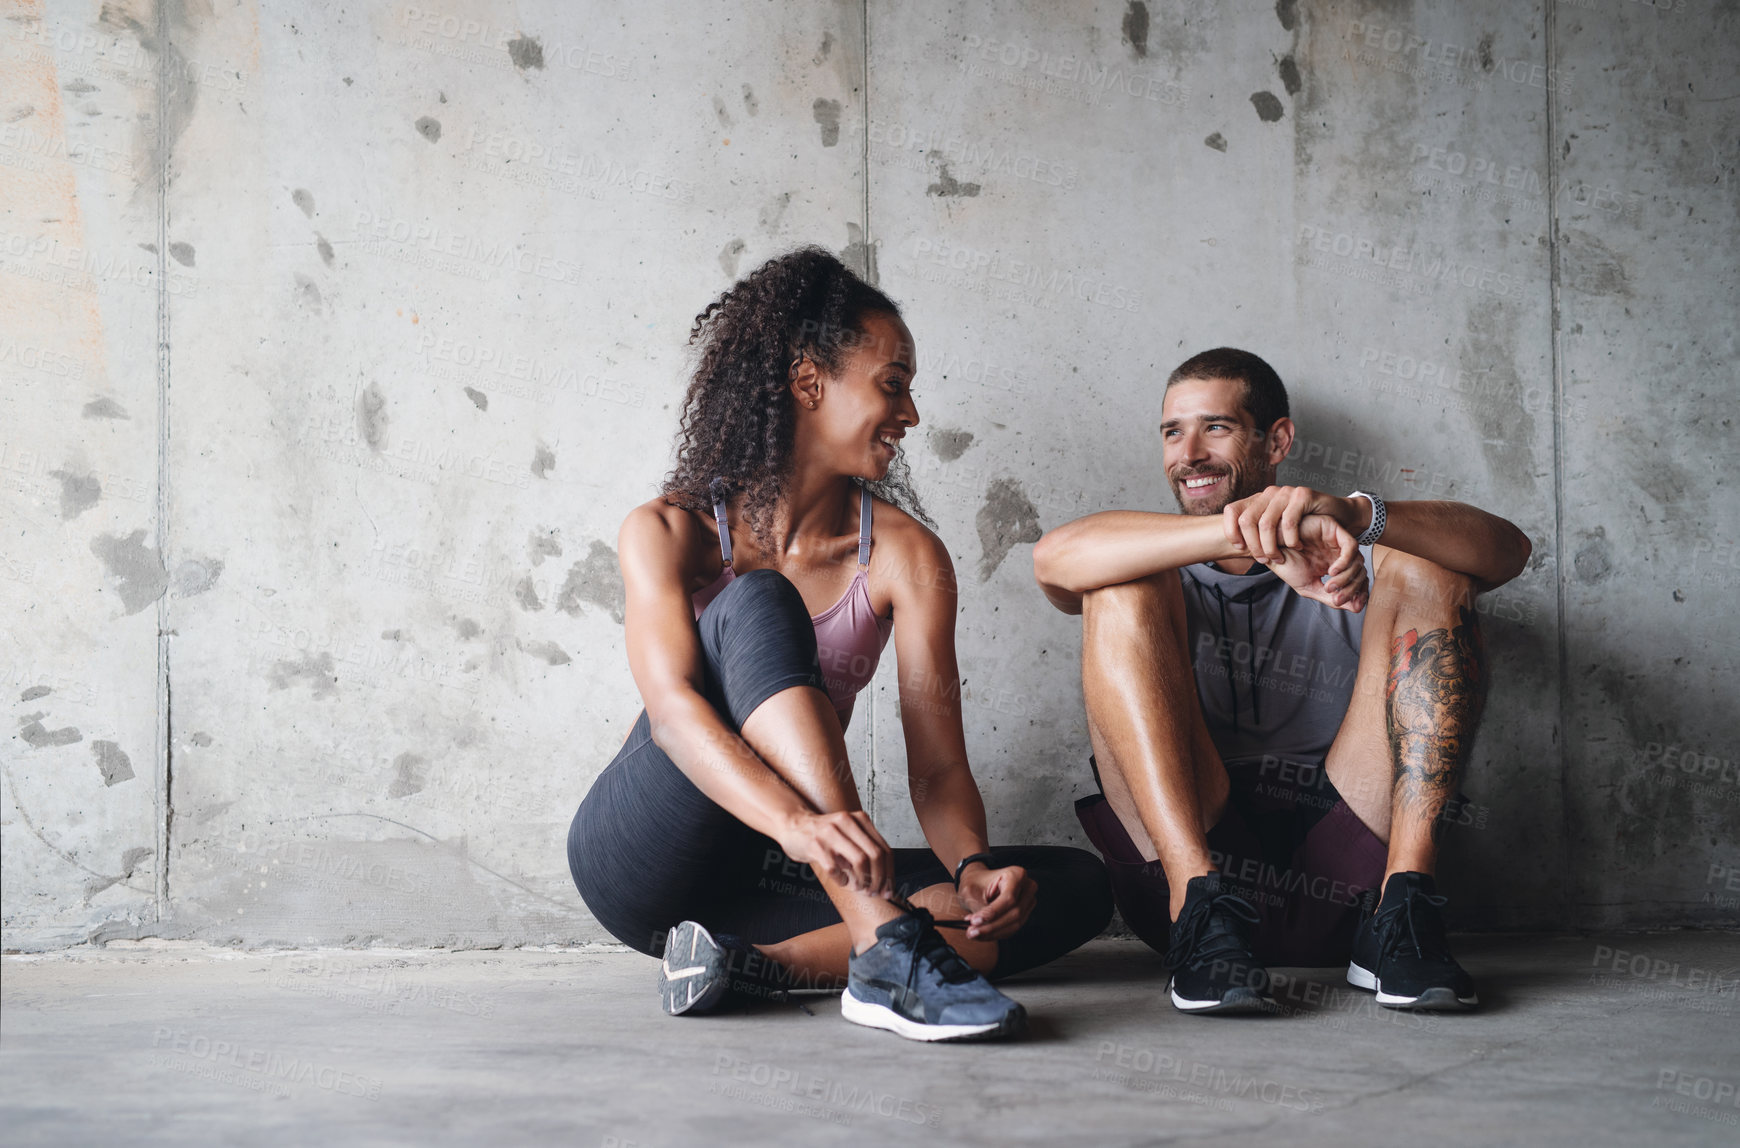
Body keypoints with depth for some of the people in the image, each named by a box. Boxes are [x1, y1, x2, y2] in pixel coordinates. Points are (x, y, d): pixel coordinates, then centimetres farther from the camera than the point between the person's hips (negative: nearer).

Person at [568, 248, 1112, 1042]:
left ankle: (745, 961, -28)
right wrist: (796, 822, -43)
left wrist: (973, 870, -29)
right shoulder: (670, 531, -7)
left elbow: (937, 762, -6)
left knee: (1077, 887, -14)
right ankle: (885, 952, -39)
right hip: (642, 856, -4)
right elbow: (672, 706, -24)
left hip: (769, 883, 4)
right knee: (758, 604, -27)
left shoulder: (905, 555, 1)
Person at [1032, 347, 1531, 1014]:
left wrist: (1356, 514, -25)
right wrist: (1244, 533, -25)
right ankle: (1200, 908, -27)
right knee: (1124, 591, -11)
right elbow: (1054, 559, -11)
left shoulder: (1351, 563, 15)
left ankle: (1402, 908, -23)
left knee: (1424, 574, -8)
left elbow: (1507, 551, -5)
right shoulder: (1160, 566, 16)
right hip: (1190, 853, 0)